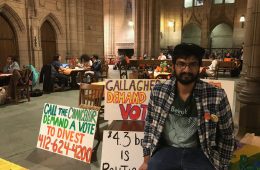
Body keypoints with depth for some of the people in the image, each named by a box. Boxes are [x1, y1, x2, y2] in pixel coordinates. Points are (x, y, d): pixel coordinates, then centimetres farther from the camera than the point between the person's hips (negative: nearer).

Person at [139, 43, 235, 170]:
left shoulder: (217, 96, -11)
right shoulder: (158, 91, -6)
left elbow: (226, 135, 1)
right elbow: (149, 125, 3)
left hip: (198, 153, 0)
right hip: (166, 150, 1)